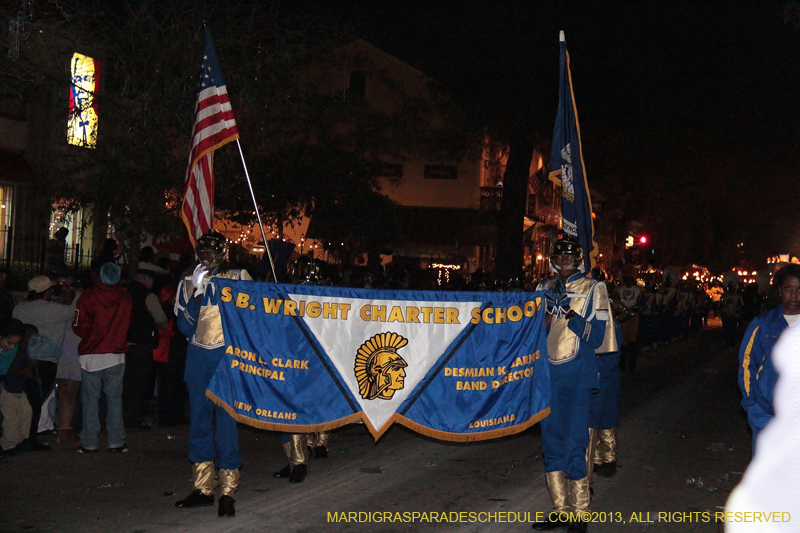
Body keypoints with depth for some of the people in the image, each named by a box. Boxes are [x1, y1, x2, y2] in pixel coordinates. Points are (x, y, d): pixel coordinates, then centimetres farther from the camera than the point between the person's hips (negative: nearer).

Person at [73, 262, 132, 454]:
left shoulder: (88, 296, -7)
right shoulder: (125, 297, -1)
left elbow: (80, 327, -8)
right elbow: (128, 325, 7)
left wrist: (90, 337, 12)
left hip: (91, 355, -2)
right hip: (116, 355, 2)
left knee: (90, 400, 4)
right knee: (114, 398, 8)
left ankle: (89, 443, 5)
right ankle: (116, 442, 7)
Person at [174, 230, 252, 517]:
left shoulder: (238, 278, 3)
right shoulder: (188, 284, 11)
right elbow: (186, 326, 4)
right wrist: (196, 292, -7)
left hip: (228, 356, -4)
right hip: (198, 357, 4)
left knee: (226, 420, -8)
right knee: (199, 420, 6)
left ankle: (228, 491, -3)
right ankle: (203, 488, 14)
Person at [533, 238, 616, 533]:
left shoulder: (592, 289, -2)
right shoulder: (545, 288, 11)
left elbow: (597, 337, -9)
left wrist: (570, 313, -20)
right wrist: (547, 314, -5)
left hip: (577, 375, -5)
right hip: (548, 373, 5)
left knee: (574, 445, -5)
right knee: (551, 442, 9)